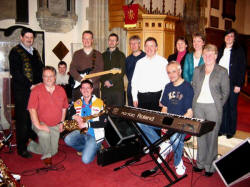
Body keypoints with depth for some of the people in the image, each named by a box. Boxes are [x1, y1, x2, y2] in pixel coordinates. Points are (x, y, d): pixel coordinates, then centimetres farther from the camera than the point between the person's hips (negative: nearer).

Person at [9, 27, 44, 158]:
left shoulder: (35, 52, 18)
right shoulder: (15, 52, -3)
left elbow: (41, 68, 19)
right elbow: (15, 73, -11)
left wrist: (40, 83, 1)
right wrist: (30, 85, -15)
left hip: (35, 89, 6)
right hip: (21, 91, -5)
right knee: (23, 119, -1)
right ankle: (22, 148, 9)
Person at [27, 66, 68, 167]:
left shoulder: (61, 90, -1)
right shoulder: (36, 90, -13)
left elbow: (64, 108, 11)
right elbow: (32, 109, -18)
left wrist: (61, 122, 7)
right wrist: (38, 125, -24)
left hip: (55, 125, 4)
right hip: (41, 123, -4)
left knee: (53, 151, 6)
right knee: (44, 135, -37)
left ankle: (32, 146, 36)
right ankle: (46, 156, -7)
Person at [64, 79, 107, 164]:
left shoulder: (99, 103, -8)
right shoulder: (77, 104, 5)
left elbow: (103, 123, -12)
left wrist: (87, 124, -21)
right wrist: (75, 117, -14)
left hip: (94, 135, -4)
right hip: (81, 132, 5)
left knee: (86, 160, -18)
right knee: (68, 140, -26)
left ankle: (95, 148, 15)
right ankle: (88, 148, 0)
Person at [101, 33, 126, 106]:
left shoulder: (121, 55, 5)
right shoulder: (103, 55, 14)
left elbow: (122, 71, -5)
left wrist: (111, 81, -12)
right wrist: (105, 81, -8)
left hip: (118, 87, -3)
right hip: (105, 88, 3)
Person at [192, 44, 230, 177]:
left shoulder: (222, 72, -1)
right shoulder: (197, 70, 10)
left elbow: (225, 92, 1)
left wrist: (219, 106, -4)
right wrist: (194, 103, 6)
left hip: (213, 107, -3)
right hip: (198, 106, 4)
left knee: (212, 136, 3)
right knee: (200, 135, 10)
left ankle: (210, 166, 16)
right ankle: (200, 163, 23)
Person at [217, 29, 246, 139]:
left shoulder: (239, 50, -1)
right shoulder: (221, 50, 12)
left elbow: (242, 69, -6)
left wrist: (238, 84, -12)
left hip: (232, 84, -3)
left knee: (232, 107, 6)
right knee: (222, 107, 5)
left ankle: (231, 131, 18)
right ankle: (222, 129, 17)